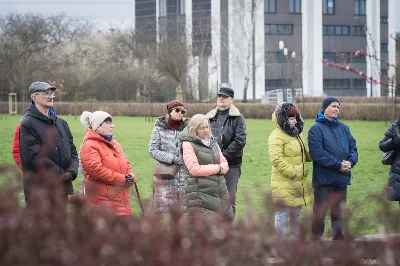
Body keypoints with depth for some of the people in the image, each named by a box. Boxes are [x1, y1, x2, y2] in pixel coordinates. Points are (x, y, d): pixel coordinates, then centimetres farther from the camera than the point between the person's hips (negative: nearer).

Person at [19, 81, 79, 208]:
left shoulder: (61, 123, 16)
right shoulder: (27, 125, -7)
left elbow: (73, 152, 15)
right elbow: (34, 156, -16)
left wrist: (72, 171, -5)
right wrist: (61, 174, -15)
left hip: (63, 187, 7)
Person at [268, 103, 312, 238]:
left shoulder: (297, 134, 16)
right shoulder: (277, 136, -13)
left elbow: (305, 154, 26)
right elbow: (276, 159, -22)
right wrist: (292, 173, -20)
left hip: (299, 184, 9)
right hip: (284, 184, -9)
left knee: (296, 215, 16)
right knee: (282, 216, -4)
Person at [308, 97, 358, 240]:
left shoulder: (344, 128, 12)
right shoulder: (316, 129, -6)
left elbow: (353, 147, 11)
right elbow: (317, 153, -16)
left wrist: (350, 162, -10)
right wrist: (338, 165, -18)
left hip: (342, 178, 5)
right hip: (323, 179, -5)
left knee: (338, 213, 13)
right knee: (319, 212, -2)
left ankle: (338, 238, 23)